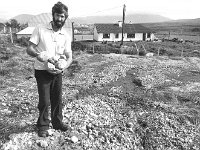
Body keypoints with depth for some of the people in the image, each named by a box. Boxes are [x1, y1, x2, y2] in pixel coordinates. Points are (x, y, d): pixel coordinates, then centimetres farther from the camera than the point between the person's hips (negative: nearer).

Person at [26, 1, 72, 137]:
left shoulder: (66, 36, 1)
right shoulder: (40, 30, -6)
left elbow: (69, 57, 0)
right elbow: (29, 49, -8)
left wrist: (63, 67, -20)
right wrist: (38, 54, -30)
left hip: (57, 72, 3)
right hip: (42, 71, -3)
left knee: (57, 99, 11)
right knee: (44, 101, 1)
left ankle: (58, 122, 31)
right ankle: (43, 126, 21)